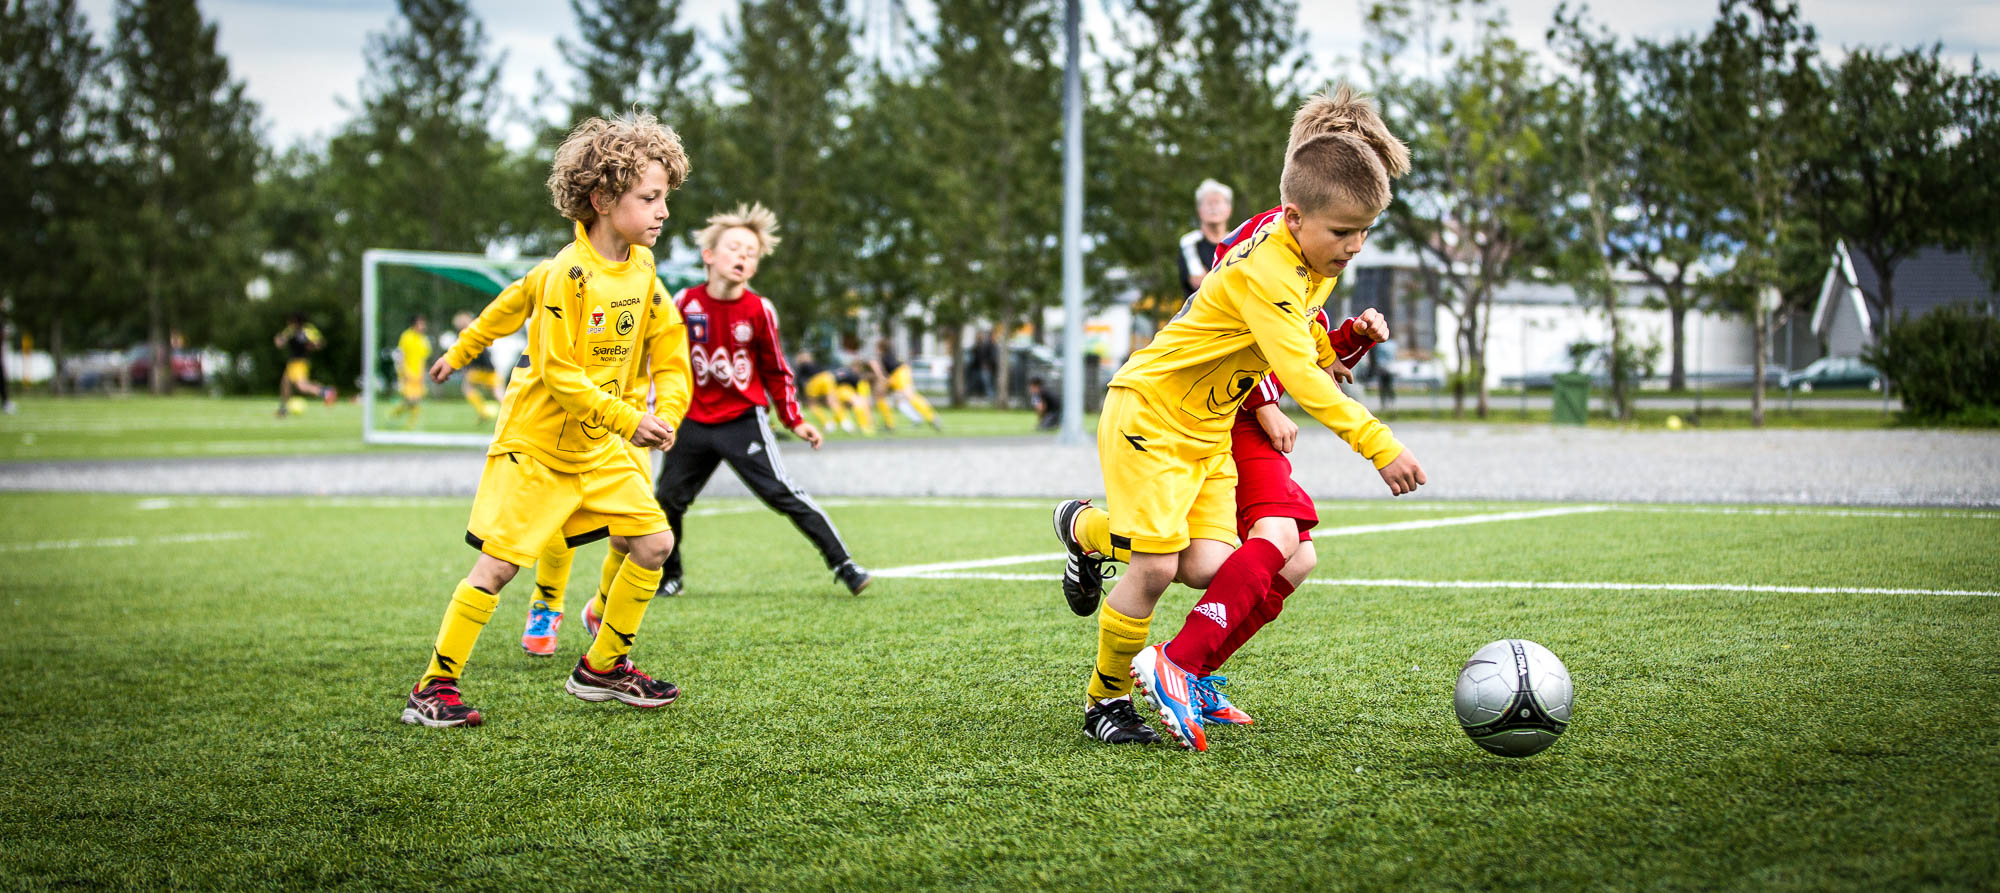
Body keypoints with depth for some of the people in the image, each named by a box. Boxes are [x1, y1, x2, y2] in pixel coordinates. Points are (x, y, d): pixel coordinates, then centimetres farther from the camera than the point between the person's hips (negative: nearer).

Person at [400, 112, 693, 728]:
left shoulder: (642, 272, 2)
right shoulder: (568, 274, -21)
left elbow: (670, 359, 6)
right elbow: (558, 373, -23)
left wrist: (665, 413, -12)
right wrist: (628, 420, -25)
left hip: (598, 447, 7)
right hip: (536, 444, -7)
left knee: (654, 542, 0)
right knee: (498, 563, -9)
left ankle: (602, 667, 16)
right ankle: (435, 687, 2)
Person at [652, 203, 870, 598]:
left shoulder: (759, 310, -6)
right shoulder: (685, 303, -5)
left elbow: (776, 370, 6)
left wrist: (793, 420, 4)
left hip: (743, 421, -2)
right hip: (694, 423, 2)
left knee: (782, 493, -11)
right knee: (667, 499, 5)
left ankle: (843, 564, -8)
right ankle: (668, 576, 27)